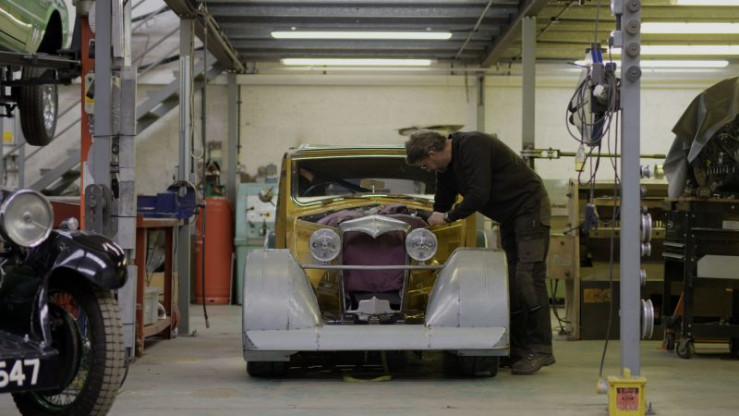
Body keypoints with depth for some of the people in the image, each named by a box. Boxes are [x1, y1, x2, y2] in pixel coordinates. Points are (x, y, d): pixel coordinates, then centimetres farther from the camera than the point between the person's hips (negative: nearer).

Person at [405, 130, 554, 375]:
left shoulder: (472, 146, -22)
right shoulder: (447, 167, 7)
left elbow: (479, 196, -27)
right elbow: (441, 206, 17)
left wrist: (448, 217, -15)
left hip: (530, 205, -10)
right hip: (508, 216, 10)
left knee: (528, 276, -16)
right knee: (510, 281, 5)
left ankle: (540, 350, -17)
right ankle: (517, 348, 7)